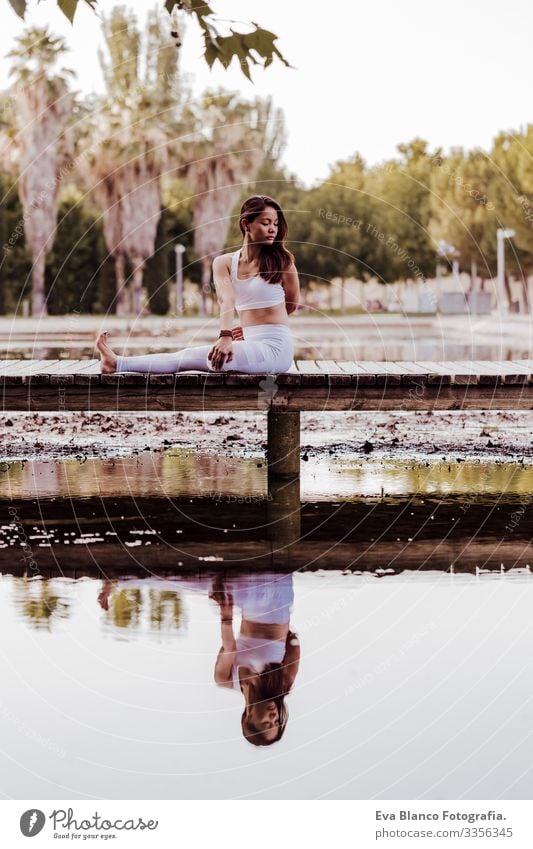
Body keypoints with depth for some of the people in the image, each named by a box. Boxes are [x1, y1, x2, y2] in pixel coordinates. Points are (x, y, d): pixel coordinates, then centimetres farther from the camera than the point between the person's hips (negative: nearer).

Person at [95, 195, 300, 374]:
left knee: (193, 356, -23)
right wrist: (225, 336, -29)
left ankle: (119, 364, -27)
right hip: (251, 346, 5)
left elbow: (292, 303, 11)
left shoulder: (281, 259, -3)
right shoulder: (224, 263, 4)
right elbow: (227, 299, -12)